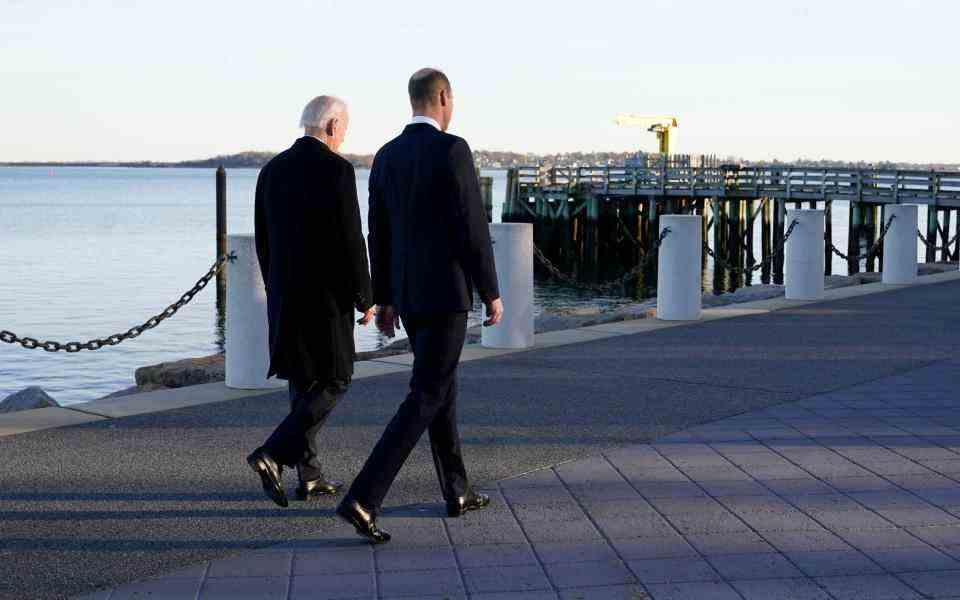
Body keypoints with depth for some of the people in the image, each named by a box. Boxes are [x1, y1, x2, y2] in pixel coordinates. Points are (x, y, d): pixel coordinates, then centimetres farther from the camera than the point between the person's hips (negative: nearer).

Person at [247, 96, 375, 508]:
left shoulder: (273, 169, 8)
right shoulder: (337, 169, -13)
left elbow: (263, 240, 12)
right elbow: (351, 240, -15)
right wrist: (365, 298, -6)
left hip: (284, 294, 7)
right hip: (327, 294, -7)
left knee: (303, 382, 14)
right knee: (333, 381, 3)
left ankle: (309, 476, 16)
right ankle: (273, 454, -11)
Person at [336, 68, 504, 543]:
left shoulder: (386, 157, 8)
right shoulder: (453, 150, -15)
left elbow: (378, 234, 12)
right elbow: (473, 228, -16)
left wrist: (383, 300, 18)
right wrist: (491, 292, -7)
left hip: (407, 292, 8)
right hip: (446, 292, -8)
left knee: (441, 386, 20)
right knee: (425, 399, -7)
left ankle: (457, 492, 29)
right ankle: (362, 499, -17)